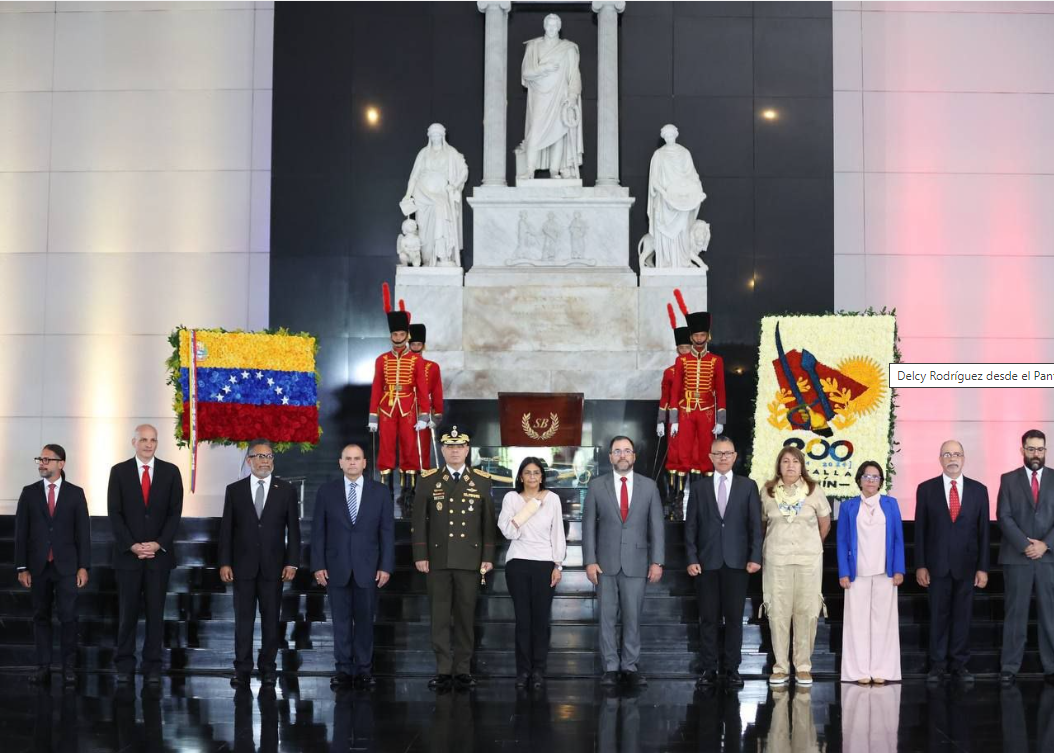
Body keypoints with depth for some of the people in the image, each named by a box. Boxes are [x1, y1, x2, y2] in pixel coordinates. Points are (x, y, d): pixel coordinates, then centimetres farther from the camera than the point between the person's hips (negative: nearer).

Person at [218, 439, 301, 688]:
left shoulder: (286, 490, 4)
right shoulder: (234, 490, 4)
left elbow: (293, 529, 3)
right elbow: (226, 529, 4)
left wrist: (292, 563, -3)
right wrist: (224, 563, -3)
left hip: (273, 565, 0)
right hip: (243, 565, 0)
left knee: (271, 619, 4)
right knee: (243, 619, 3)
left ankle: (268, 668, 13)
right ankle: (242, 669, 9)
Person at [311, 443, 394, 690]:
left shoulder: (380, 492, 3)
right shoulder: (326, 491, 4)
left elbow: (387, 531, 2)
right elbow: (318, 531, 3)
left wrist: (386, 566, -4)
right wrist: (318, 565, -3)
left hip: (368, 567, 0)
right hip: (336, 567, 0)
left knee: (365, 620, 4)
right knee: (341, 621, 4)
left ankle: (364, 669, 11)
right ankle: (343, 669, 10)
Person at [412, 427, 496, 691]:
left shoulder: (482, 481, 6)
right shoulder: (428, 480, 5)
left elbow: (488, 522, 5)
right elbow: (419, 521, 4)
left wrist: (488, 557, 0)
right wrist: (420, 555, -2)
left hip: (469, 560, 0)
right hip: (438, 559, 0)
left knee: (465, 617, 4)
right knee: (440, 617, 2)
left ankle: (463, 669, 10)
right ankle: (443, 670, 6)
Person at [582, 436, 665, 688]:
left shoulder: (649, 486, 4)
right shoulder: (597, 486, 3)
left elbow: (656, 525, 3)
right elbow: (589, 525, 2)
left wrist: (657, 561, -3)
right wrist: (590, 561, -5)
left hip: (636, 562, 0)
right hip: (606, 562, 0)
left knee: (633, 617, 3)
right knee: (607, 616, 3)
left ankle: (630, 667, 11)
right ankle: (610, 667, 10)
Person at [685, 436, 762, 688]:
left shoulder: (748, 486, 7)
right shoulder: (699, 487, 8)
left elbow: (755, 524, 3)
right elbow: (690, 525, 5)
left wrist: (755, 557, -6)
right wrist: (691, 558, -4)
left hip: (736, 561, 0)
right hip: (707, 562, 0)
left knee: (734, 617, 3)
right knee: (708, 618, 3)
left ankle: (732, 668, 9)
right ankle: (709, 668, 8)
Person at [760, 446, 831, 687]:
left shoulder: (813, 491, 3)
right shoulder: (768, 492, 4)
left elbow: (825, 523, 12)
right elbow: (762, 523, 14)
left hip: (808, 559, 0)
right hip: (776, 559, 0)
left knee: (806, 612, -1)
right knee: (778, 612, 0)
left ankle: (803, 667, 7)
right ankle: (780, 667, 7)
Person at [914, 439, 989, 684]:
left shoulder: (978, 490, 4)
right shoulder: (926, 489, 1)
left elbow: (983, 531, 4)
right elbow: (920, 530, 2)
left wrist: (982, 568, 0)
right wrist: (920, 565, -3)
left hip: (966, 565, 1)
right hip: (937, 564, -1)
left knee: (962, 616, 5)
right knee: (938, 616, 4)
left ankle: (959, 664, 15)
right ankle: (938, 665, 11)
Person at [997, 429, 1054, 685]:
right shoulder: (1009, 479, 6)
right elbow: (1004, 517, -2)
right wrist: (1025, 545, -12)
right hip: (1017, 557, -1)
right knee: (1015, 614, 2)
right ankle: (1009, 667, 5)